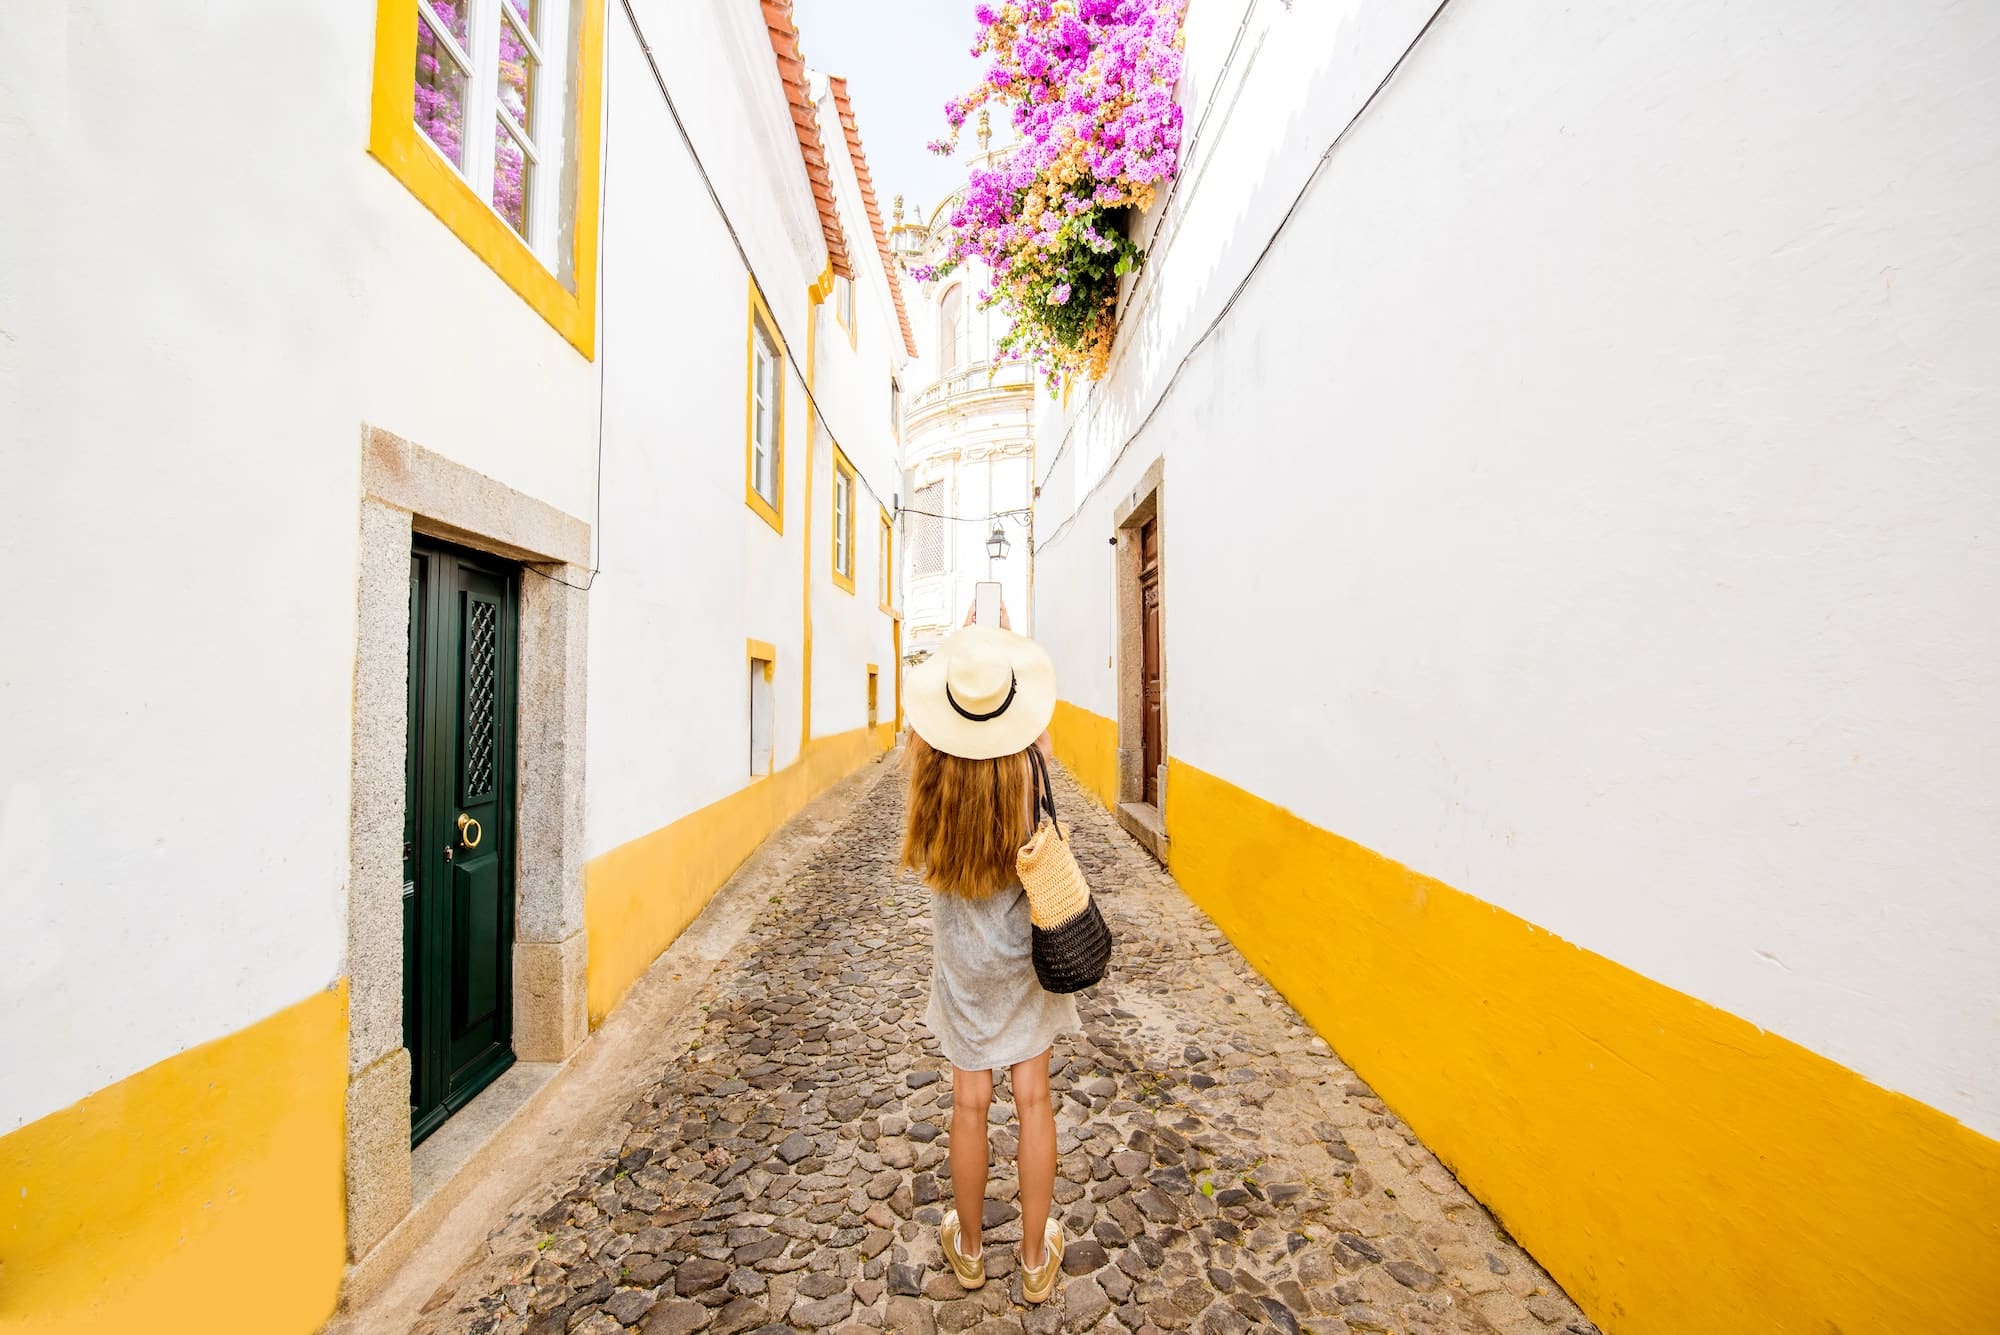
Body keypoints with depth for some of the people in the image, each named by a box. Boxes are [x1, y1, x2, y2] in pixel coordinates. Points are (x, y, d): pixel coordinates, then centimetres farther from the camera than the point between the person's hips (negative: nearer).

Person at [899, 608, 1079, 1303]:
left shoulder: (932, 775, -19)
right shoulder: (1031, 772, -19)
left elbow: (919, 724, 3)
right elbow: (1039, 722, 3)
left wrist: (959, 648, 10)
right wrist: (1011, 644, 12)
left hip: (961, 958, 0)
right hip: (1023, 954, 0)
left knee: (970, 1102, 17)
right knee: (1032, 1098, 16)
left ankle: (968, 1247, 41)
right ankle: (1037, 1257, 35)